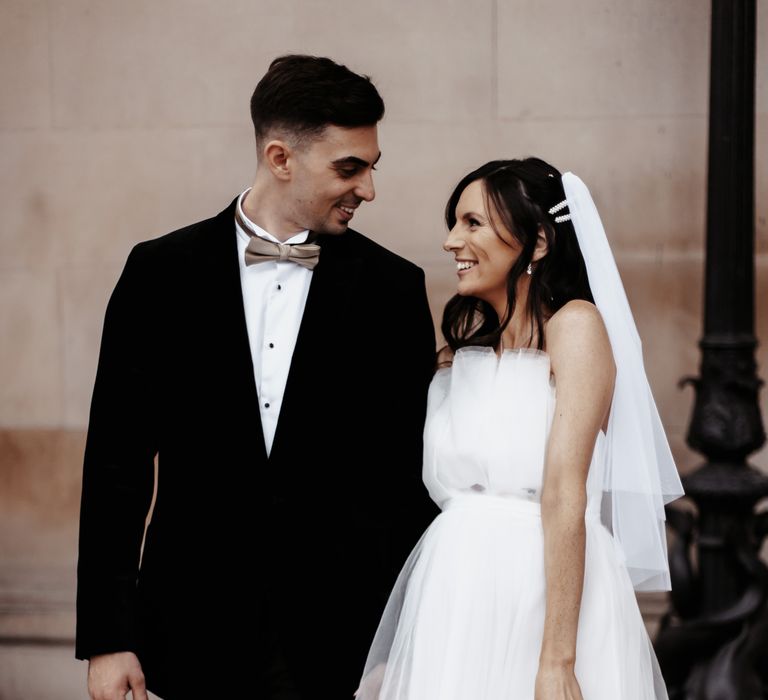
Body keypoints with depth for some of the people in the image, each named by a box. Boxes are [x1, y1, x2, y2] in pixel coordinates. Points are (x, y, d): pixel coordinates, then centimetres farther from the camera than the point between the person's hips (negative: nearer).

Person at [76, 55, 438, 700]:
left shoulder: (392, 288, 3)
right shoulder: (160, 272, 2)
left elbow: (412, 472, 5)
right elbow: (117, 461, 2)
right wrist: (107, 637, -3)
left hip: (335, 640, 0)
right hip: (196, 633, 0)